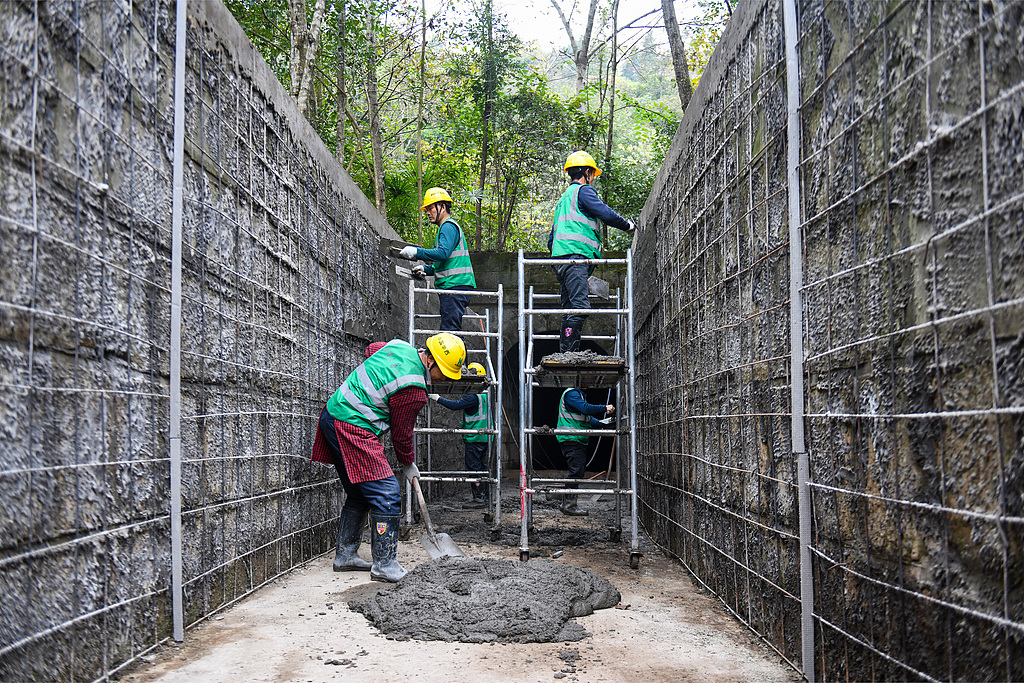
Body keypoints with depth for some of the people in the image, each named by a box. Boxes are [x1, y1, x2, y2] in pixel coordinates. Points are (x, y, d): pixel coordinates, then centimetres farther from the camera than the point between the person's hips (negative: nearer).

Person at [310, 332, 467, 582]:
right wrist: (409, 465, 10)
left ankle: (345, 555, 26)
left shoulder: (401, 346, 7)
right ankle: (385, 565, -6)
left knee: (360, 495, 18)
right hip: (353, 430, -11)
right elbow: (402, 434, -7)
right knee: (387, 494, -10)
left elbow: (371, 349, 30)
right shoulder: (413, 391, -19)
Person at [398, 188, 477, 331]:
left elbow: (443, 253, -22)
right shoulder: (445, 228, 26)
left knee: (450, 330, -16)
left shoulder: (448, 226, -6)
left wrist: (416, 252, -18)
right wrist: (425, 269, 17)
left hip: (455, 286, -11)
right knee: (450, 330, 8)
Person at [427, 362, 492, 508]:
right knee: (482, 466, 15)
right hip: (485, 437, 10)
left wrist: (438, 398, -14)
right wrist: (465, 423, 19)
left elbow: (455, 405, -22)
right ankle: (485, 495, 19)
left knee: (473, 467, -4)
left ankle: (478, 498, -3)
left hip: (475, 437, -10)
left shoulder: (474, 396, -18)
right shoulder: (485, 393, 12)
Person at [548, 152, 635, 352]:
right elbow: (606, 213, -8)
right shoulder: (583, 191, 3)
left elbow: (551, 239, 30)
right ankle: (570, 354, -27)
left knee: (570, 309, 6)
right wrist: (628, 226, 6)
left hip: (560, 257, 10)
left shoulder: (564, 198, 31)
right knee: (580, 306, -18)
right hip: (575, 255, -10)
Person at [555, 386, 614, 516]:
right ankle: (570, 505, -8)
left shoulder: (578, 394, 24)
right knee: (576, 471, -11)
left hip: (579, 440, 11)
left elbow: (588, 418, 24)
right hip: (571, 439, -11)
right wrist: (605, 408, -14)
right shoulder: (571, 393, -10)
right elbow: (586, 409, -22)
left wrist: (602, 423, 10)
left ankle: (566, 504, 17)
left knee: (579, 471, 12)